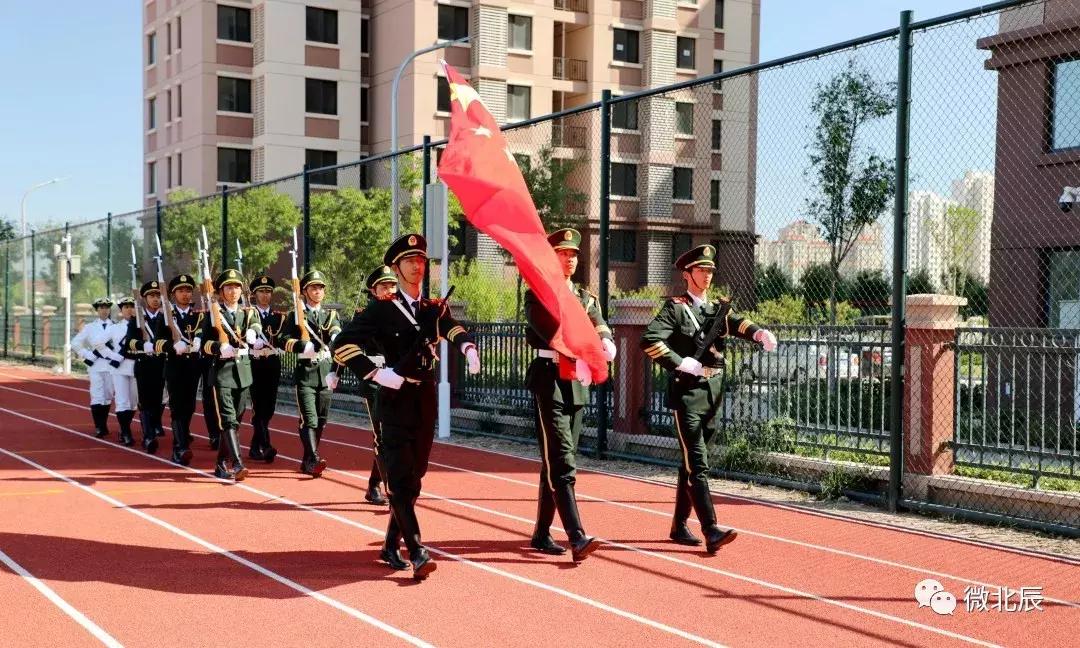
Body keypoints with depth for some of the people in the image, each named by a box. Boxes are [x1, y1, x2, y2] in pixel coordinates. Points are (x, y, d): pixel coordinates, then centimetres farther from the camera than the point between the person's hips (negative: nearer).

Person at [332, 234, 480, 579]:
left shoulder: (435, 308, 12)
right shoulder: (381, 309, -4)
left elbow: (454, 329, -2)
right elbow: (342, 344, -10)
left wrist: (469, 349, -23)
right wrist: (375, 374, -16)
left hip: (427, 399, 5)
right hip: (395, 399, -5)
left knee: (414, 476, 10)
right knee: (400, 477, -11)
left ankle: (391, 545, 23)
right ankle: (417, 551, -16)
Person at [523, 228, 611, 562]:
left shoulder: (587, 298, 15)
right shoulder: (537, 295, -2)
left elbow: (604, 334, 2)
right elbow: (551, 331, -20)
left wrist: (605, 345, -22)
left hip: (577, 384, 6)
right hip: (549, 381, -6)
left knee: (555, 463, 12)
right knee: (562, 464, -12)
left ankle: (541, 534, 20)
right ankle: (577, 538, -18)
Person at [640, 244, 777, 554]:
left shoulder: (719, 308, 15)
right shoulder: (675, 307, -3)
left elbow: (739, 323, -4)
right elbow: (649, 340, -16)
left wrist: (760, 334, -25)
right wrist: (681, 363, -18)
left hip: (714, 392, 6)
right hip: (687, 392, -6)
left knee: (691, 463, 14)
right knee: (698, 465, -11)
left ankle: (679, 526, 24)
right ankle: (712, 532, -17)